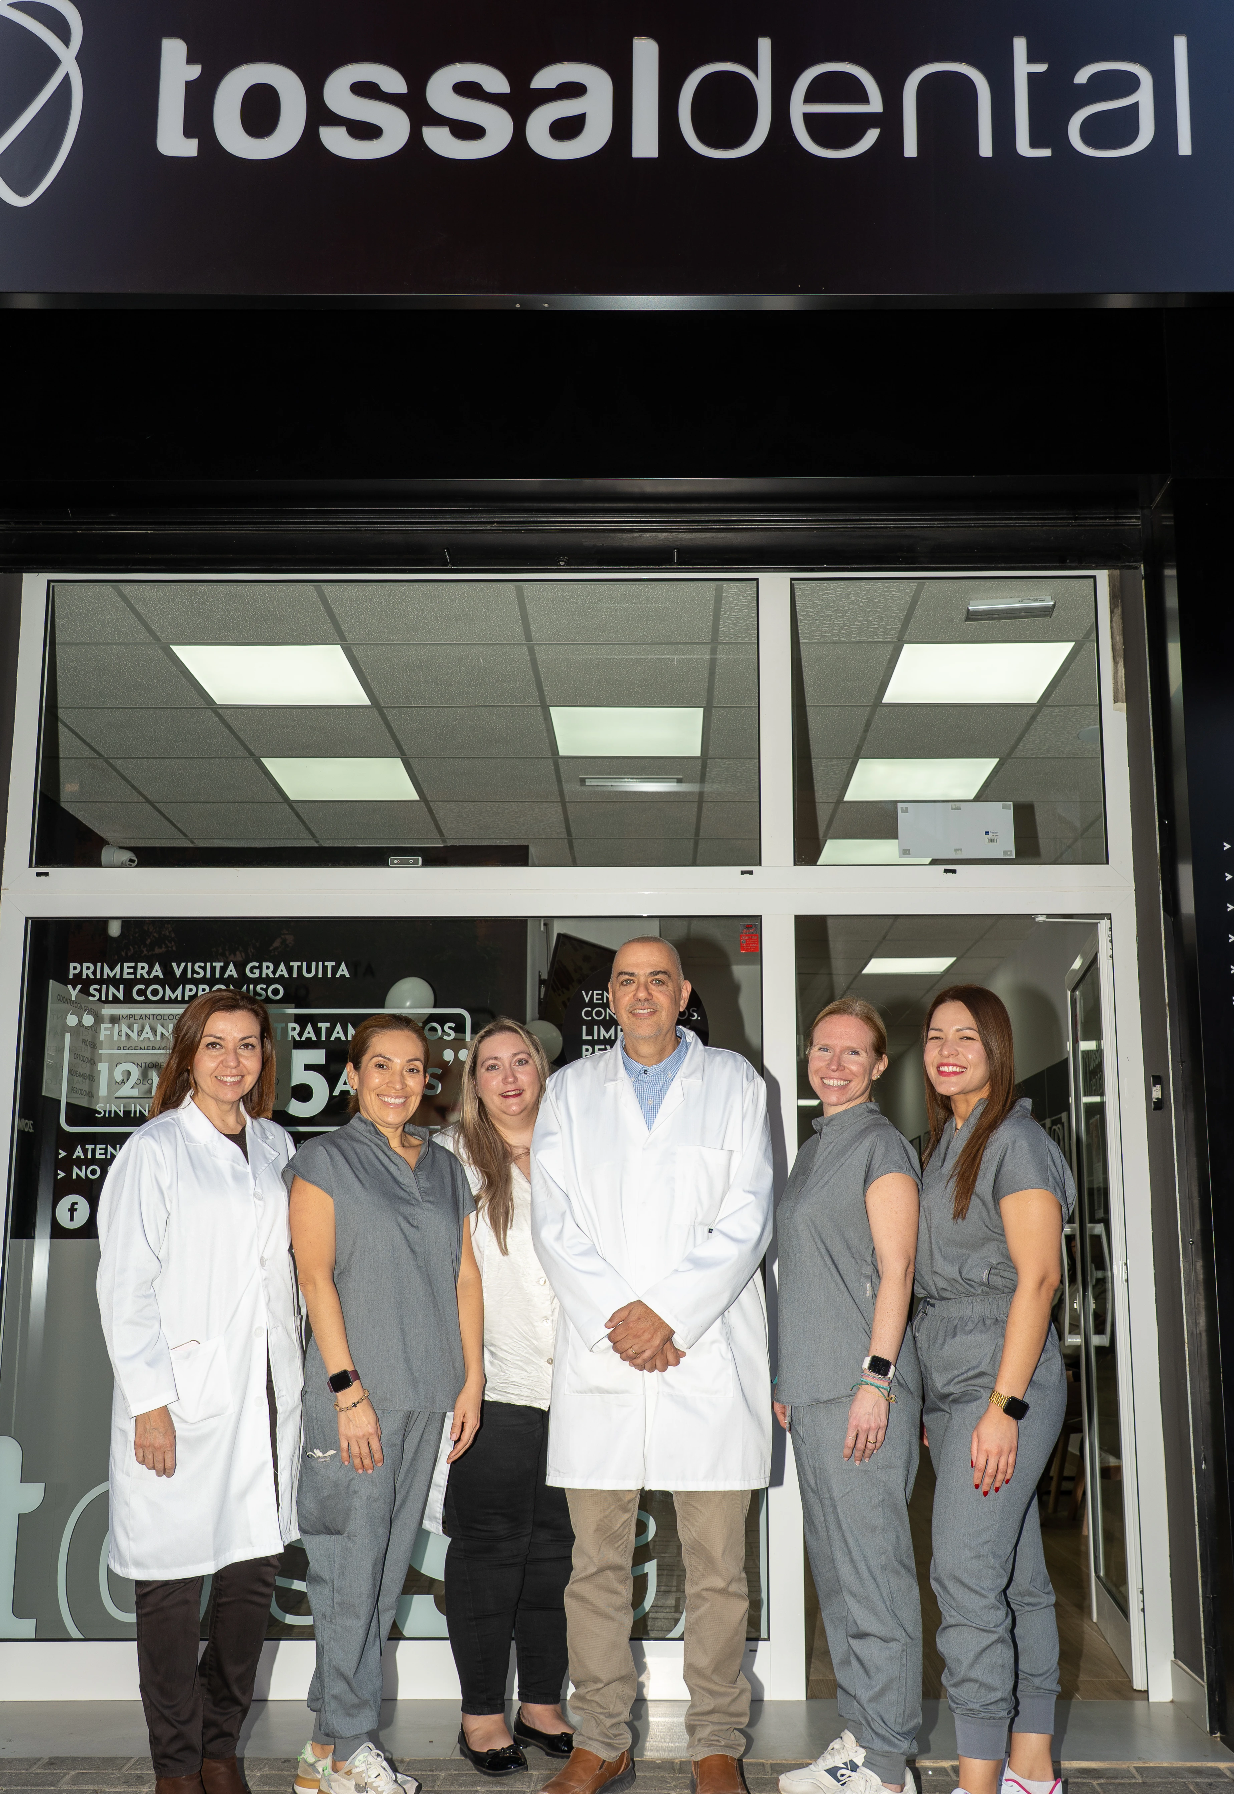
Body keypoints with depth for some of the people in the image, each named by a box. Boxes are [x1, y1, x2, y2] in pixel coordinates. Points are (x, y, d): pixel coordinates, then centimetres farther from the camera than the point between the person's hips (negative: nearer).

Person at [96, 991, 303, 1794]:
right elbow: (125, 1287, -7)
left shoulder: (276, 1146, 11)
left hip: (268, 1393, 5)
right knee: (173, 1584, 3)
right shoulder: (154, 1150, -5)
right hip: (183, 1400, -5)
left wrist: (296, 1379, 12)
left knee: (256, 1571, 9)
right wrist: (148, 1402, -12)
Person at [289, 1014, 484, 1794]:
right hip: (356, 1391, -5)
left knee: (390, 1565, 9)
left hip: (428, 1394, 5)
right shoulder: (325, 1159, -1)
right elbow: (316, 1275, -8)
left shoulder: (445, 1167, 14)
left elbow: (465, 1275, 13)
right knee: (352, 1566, -2)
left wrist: (472, 1379, 5)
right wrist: (347, 1387, -14)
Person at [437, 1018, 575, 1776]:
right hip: (491, 1389, -3)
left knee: (557, 1544, 10)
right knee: (489, 1545, 3)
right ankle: (482, 1713, 15)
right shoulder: (452, 1156, 1)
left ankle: (543, 1703, 23)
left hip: (570, 1386, 4)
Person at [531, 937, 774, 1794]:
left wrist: (668, 1315, -11)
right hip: (598, 1356, 2)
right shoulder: (571, 1089, 13)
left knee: (718, 1566, 3)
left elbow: (746, 1218, -1)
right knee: (597, 1562, 6)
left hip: (710, 1353, -1)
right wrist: (618, 1320, -9)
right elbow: (555, 1223, 4)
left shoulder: (734, 1082, 8)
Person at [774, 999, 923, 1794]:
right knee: (837, 1571, 12)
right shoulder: (814, 1150, 18)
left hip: (863, 1385, -9)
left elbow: (896, 1269, -12)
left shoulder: (881, 1144, -6)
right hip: (814, 1389, 9)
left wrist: (875, 1378, -19)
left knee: (872, 1568, -4)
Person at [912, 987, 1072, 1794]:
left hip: (1004, 1372, -8)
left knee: (966, 1573, -12)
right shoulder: (946, 1146, 16)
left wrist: (1003, 1404, -20)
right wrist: (938, 1403, 15)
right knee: (1018, 1575, 12)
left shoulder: (1015, 1140, -10)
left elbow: (1037, 1275, -16)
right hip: (950, 1378, 8)